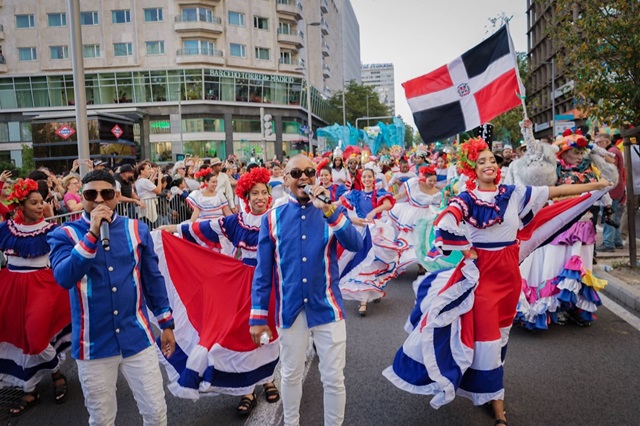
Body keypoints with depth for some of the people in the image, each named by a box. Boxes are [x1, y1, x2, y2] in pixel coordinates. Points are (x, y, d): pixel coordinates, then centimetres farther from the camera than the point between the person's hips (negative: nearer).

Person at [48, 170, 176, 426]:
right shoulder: (64, 235, -4)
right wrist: (92, 234, -27)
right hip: (93, 344, -1)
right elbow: (64, 278, -22)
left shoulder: (137, 230, 0)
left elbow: (153, 279, 7)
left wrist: (166, 324, 9)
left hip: (137, 338, 1)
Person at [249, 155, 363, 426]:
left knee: (333, 378, 8)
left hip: (327, 308, 0)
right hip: (290, 310, 1)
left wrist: (329, 211, -27)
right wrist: (258, 316, -1)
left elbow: (355, 245, -17)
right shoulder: (273, 218, -1)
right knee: (291, 376, 18)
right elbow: (263, 272, 1)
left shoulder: (331, 212, 0)